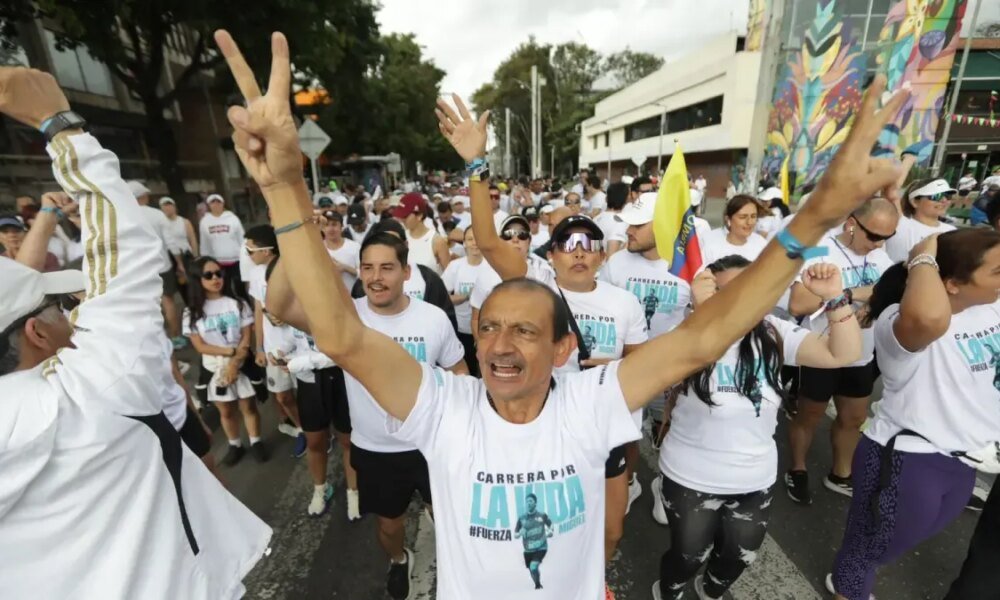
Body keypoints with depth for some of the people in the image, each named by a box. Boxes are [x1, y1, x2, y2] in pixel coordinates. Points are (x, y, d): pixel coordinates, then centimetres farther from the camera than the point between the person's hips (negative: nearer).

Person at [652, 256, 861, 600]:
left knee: (739, 557, 26)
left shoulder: (773, 334, -9)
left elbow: (844, 354, -16)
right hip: (690, 479, -3)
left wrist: (834, 298, -31)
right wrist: (701, 313, -51)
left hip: (755, 481, 4)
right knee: (689, 556, 17)